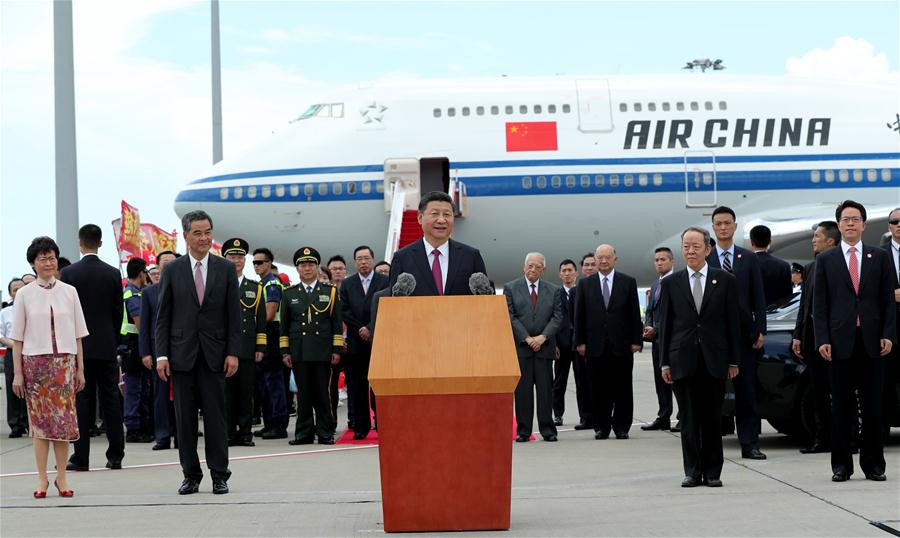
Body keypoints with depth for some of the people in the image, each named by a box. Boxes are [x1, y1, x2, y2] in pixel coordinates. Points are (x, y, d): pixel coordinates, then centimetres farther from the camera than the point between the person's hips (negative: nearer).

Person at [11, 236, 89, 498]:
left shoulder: (69, 292, 6)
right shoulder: (25, 294, 2)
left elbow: (78, 335, 8)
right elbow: (17, 338, 3)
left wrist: (80, 369, 5)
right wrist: (17, 373, -1)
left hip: (64, 361, 1)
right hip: (35, 361, -1)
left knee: (64, 418, -2)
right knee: (39, 419, 0)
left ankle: (61, 477, 5)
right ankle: (42, 478, 4)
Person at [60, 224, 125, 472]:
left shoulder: (69, 273, -6)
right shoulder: (113, 274, 0)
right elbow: (118, 311, 5)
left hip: (79, 346, -2)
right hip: (107, 347, 2)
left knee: (81, 401, 0)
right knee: (111, 399, 6)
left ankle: (81, 457, -1)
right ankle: (115, 456, 7)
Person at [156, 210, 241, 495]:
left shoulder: (226, 269, 5)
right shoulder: (172, 271, 5)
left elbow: (234, 315, 4)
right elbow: (163, 316, 4)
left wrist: (233, 352, -4)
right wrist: (162, 354, -4)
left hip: (214, 354, 0)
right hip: (182, 353, 0)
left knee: (215, 415, 1)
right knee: (185, 417, 3)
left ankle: (219, 476, 6)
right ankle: (191, 475, 10)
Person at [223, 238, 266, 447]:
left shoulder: (255, 288, 13)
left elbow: (261, 321, 11)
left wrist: (260, 348, 3)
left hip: (247, 349, 1)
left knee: (246, 392, 2)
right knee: (226, 392, -1)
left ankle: (245, 433, 6)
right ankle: (228, 433, 3)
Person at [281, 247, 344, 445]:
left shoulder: (330, 292, 10)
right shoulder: (289, 294, 12)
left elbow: (337, 324, 7)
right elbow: (284, 326, 12)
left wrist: (337, 350, 0)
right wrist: (285, 352, 4)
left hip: (323, 352, -1)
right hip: (299, 352, 1)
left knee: (323, 393, -1)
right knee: (303, 393, 2)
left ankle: (325, 433, 5)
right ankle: (304, 432, 7)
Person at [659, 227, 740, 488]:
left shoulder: (725, 280, 5)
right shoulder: (670, 283, 7)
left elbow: (733, 322, 5)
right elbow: (665, 324, 7)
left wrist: (733, 360, 1)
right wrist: (664, 362, 2)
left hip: (714, 359, 0)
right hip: (683, 360, 1)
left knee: (713, 418, 4)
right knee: (689, 419, 2)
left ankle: (713, 472, 10)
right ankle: (692, 472, 7)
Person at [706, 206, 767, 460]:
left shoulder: (749, 259, 8)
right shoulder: (703, 260, 3)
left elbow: (759, 298, 7)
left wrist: (760, 331, -2)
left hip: (743, 334, 1)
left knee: (746, 391, 2)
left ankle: (749, 444, 5)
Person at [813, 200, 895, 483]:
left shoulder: (880, 257, 10)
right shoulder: (826, 260, 8)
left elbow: (888, 299, 7)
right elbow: (819, 303, 4)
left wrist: (888, 334, -3)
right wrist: (822, 339, -5)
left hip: (872, 340, 1)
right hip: (840, 340, -1)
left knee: (872, 405, 3)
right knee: (841, 406, 2)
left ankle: (873, 463, 9)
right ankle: (841, 464, 7)